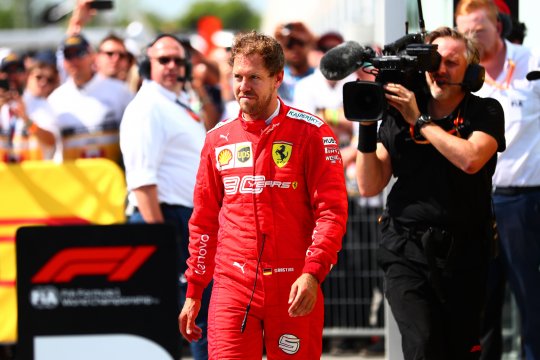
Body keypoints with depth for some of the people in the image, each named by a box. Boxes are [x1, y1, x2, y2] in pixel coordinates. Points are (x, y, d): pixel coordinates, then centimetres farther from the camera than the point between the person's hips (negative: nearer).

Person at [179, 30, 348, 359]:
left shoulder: (310, 132, -1)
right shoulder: (218, 139, 12)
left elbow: (332, 209, -8)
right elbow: (204, 221, 17)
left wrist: (313, 273, -20)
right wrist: (194, 293, 15)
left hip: (295, 290, -3)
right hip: (232, 286, 3)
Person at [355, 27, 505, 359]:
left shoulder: (485, 113, 2)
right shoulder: (398, 117, 7)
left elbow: (471, 159, -18)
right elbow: (369, 186, 4)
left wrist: (419, 120, -14)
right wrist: (367, 126, -8)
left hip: (463, 255, 0)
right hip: (407, 252, 0)